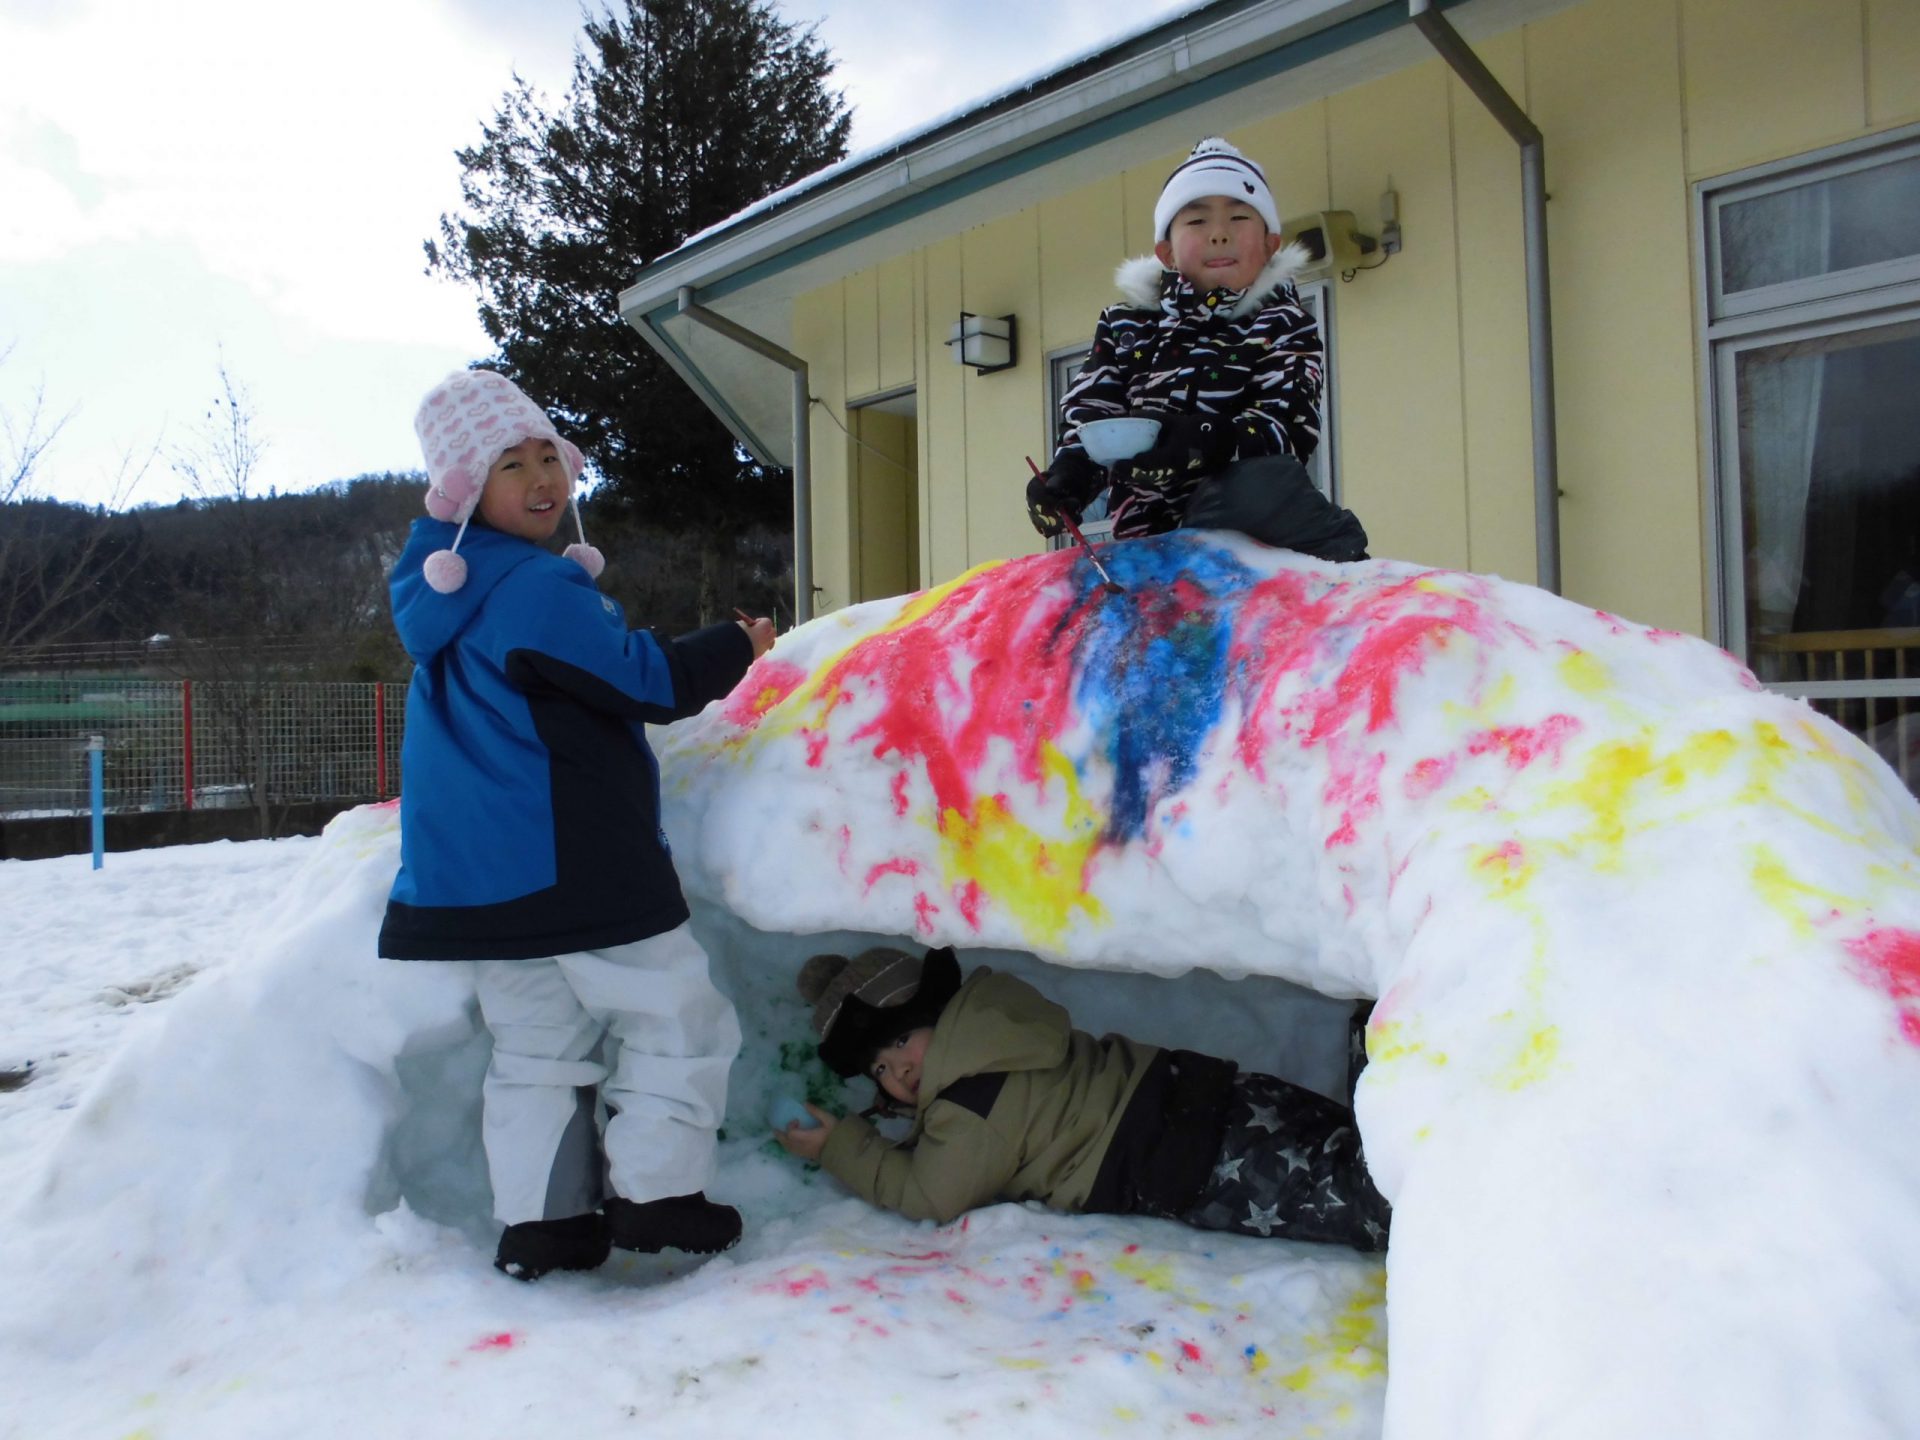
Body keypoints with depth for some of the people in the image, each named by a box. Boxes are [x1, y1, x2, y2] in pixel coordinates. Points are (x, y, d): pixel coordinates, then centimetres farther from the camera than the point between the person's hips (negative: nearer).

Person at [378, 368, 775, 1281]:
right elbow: (646, 683, -13)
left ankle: (537, 1222, 18)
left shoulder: (444, 588, 13)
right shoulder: (541, 588, -17)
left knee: (534, 1045, 16)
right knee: (675, 1012, 3)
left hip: (477, 872, 9)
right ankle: (654, 1193, 6)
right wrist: (736, 647, 3)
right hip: (571, 861, -9)